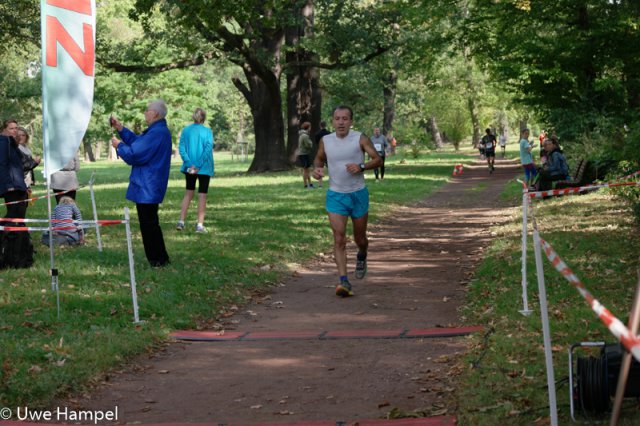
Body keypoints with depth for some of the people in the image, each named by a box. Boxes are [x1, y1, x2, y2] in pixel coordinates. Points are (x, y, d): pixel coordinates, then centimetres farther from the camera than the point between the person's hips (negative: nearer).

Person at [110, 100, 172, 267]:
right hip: (150, 186, 11)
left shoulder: (156, 133, -24)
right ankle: (160, 259, 24)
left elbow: (135, 154, -22)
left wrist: (119, 146, -5)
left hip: (147, 188, -11)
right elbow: (138, 142, 20)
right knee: (151, 223, 18)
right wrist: (121, 129, 16)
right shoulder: (159, 130, 12)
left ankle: (157, 260, 4)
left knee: (148, 224, -2)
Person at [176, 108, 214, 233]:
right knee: (202, 195, 3)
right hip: (204, 168, -3)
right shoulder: (208, 131, -6)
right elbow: (208, 148, -15)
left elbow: (181, 148, -6)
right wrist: (198, 165, -16)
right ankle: (200, 224, -1)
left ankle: (181, 221, 10)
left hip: (190, 168, 3)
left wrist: (190, 164, -12)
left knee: (188, 193, 15)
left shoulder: (186, 130, 1)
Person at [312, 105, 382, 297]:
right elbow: (319, 158, 17)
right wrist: (317, 168, -5)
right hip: (335, 196, 1)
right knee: (339, 239, -12)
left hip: (358, 195, -1)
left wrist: (361, 166, -23)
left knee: (360, 238, 14)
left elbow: (378, 160, -6)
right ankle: (344, 281, -15)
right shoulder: (325, 140, -1)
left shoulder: (360, 139, -8)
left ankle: (361, 257, 49)